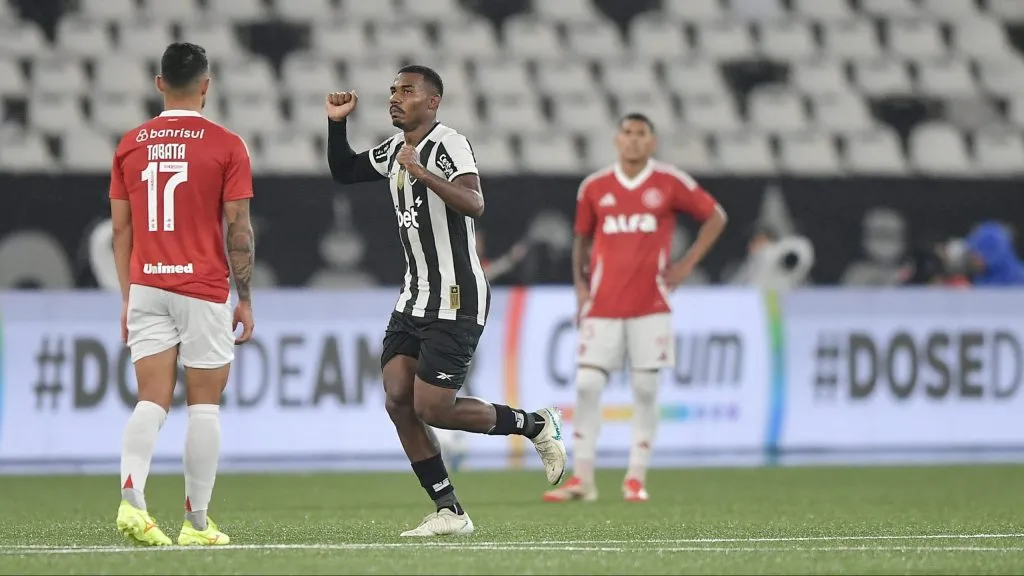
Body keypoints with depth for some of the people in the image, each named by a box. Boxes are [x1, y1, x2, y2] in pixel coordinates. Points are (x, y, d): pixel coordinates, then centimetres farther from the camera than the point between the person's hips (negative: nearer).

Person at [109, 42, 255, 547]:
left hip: (146, 287, 3)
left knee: (152, 401, 1)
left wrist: (127, 297, 16)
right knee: (204, 404, 5)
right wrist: (245, 299, 1)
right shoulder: (225, 145, -4)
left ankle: (131, 496, -21)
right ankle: (197, 521, 6)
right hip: (203, 289, -3)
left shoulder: (130, 145, 7)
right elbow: (238, 229, -5)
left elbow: (121, 228, 10)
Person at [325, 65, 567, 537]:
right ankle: (449, 512, 3)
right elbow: (343, 171, 28)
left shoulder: (448, 145, -15)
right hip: (414, 298, 9)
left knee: (432, 408, -10)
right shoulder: (393, 151, 12)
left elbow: (473, 204, -31)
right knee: (398, 400, -2)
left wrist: (422, 173, -41)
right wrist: (337, 124, 12)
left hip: (456, 300, -9)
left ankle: (536, 425, 12)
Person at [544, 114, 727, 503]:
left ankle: (636, 478, 6)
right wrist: (580, 286, 7)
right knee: (587, 385, -6)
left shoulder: (670, 183, 0)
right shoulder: (594, 187, 7)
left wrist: (686, 265, 2)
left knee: (645, 389, -1)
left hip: (650, 304, -1)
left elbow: (716, 217, 9)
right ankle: (582, 479, -4)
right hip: (602, 305, 2)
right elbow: (582, 238, 18)